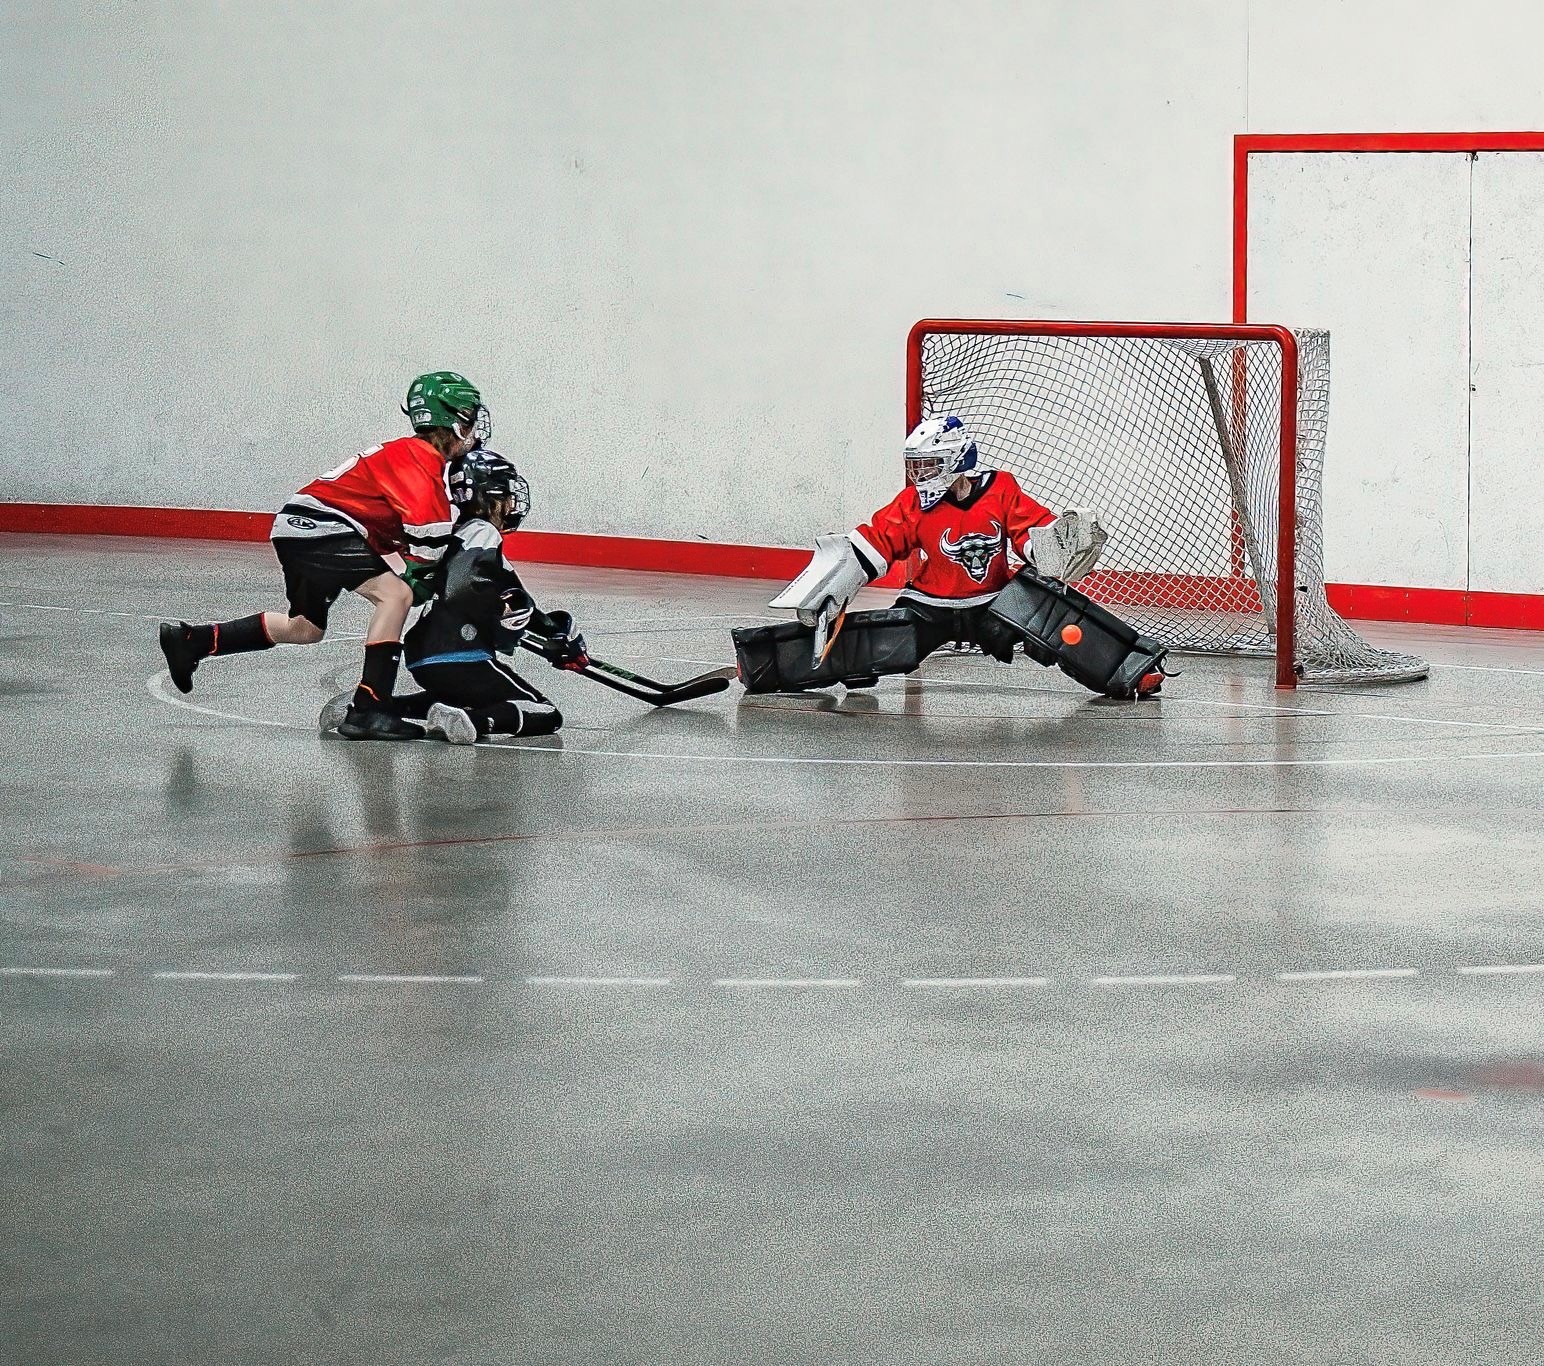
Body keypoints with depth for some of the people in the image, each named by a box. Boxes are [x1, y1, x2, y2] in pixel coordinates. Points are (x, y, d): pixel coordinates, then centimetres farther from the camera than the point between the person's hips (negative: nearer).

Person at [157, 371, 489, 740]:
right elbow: (428, 537, -26)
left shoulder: (423, 459, 18)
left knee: (307, 627, 23)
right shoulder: (420, 459, -14)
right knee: (395, 594, -21)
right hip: (319, 527, -11)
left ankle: (191, 640, 30)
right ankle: (368, 709, -25)